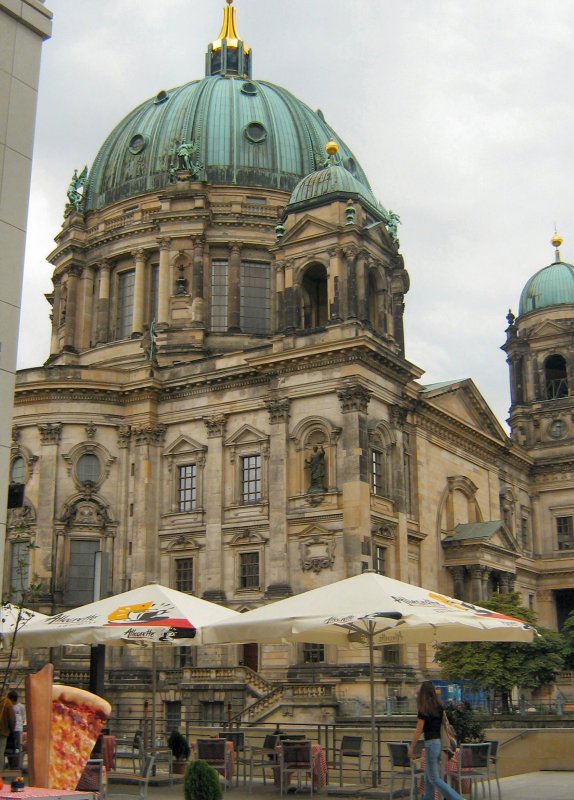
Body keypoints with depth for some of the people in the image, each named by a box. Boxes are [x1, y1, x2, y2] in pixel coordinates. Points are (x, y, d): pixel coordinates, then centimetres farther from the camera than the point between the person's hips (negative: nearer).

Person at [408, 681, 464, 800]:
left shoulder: (423, 710, -12)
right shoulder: (440, 707, 6)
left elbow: (419, 731, -9)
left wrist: (411, 747, -2)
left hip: (432, 743, -8)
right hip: (441, 742, 8)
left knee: (434, 778, -3)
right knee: (429, 776, 18)